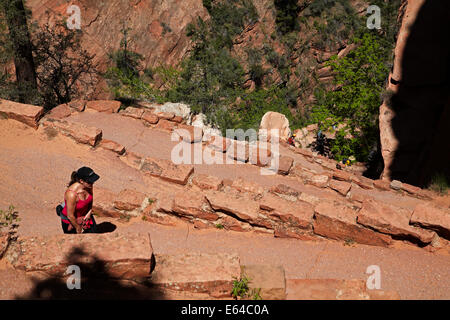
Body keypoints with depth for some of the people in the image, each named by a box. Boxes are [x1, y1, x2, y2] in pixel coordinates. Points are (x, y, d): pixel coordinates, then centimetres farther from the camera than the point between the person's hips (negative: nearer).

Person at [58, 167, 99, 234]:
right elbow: (70, 216, -25)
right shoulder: (71, 194, -36)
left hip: (85, 215, 6)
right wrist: (78, 228, -12)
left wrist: (89, 214, -3)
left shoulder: (88, 186, -17)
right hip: (70, 221, -6)